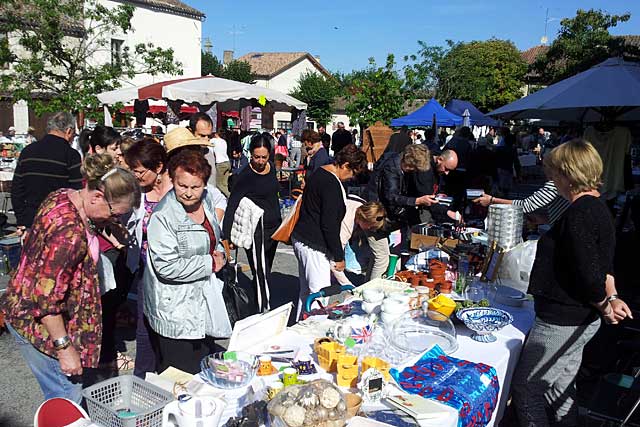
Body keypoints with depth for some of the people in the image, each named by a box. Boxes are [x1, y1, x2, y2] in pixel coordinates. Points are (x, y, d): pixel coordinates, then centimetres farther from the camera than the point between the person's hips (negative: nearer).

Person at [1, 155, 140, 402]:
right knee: (68, 398, 2)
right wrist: (64, 347, -21)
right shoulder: (71, 233, -32)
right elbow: (45, 300, -28)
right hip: (39, 324, -10)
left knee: (60, 391, 22)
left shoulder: (62, 196, -4)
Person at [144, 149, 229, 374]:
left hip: (204, 302, 8)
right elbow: (167, 267, -27)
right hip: (175, 312, -7)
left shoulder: (206, 199, 4)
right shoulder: (162, 216, -20)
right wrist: (210, 264, -16)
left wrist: (220, 253, 2)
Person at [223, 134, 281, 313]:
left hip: (273, 227, 7)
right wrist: (226, 235, -26)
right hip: (256, 230, -7)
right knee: (261, 274, -8)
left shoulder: (271, 168, 6)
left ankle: (264, 309, 27)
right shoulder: (245, 176, -15)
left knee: (265, 271, 16)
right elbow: (232, 205, -19)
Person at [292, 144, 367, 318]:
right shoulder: (332, 185, -19)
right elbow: (329, 226, -20)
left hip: (300, 237, 11)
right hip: (313, 245, -11)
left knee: (306, 290, 18)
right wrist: (339, 257, -12)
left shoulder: (319, 173, 12)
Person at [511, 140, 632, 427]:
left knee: (525, 390, 3)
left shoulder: (579, 214, -23)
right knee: (561, 390, 22)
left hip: (561, 322, -10)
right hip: (579, 320, 10)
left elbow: (588, 272, -25)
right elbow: (604, 263, 13)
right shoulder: (599, 207, 10)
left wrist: (604, 305, -8)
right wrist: (612, 297, 0)